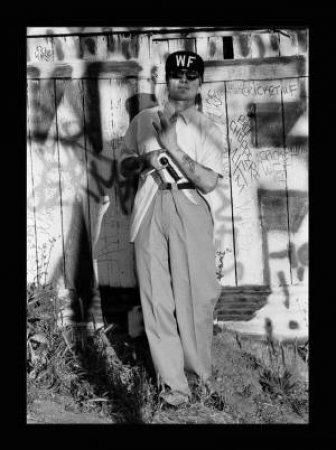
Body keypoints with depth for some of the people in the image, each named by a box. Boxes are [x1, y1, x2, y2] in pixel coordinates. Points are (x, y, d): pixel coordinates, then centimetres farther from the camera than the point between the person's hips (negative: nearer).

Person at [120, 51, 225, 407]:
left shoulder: (207, 129, 9)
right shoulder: (143, 121, 15)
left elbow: (208, 181, -4)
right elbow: (124, 168, 18)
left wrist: (173, 148, -11)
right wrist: (144, 160, -3)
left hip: (191, 212, -1)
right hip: (150, 211, 1)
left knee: (198, 293, -6)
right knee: (157, 296, -4)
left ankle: (200, 370, 11)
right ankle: (172, 381, 0)